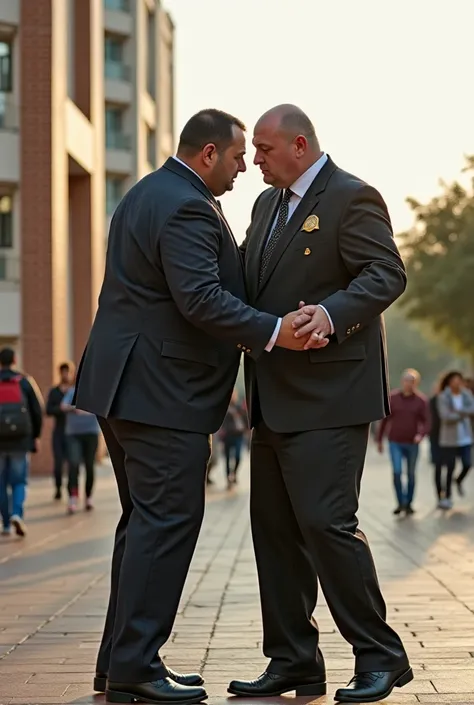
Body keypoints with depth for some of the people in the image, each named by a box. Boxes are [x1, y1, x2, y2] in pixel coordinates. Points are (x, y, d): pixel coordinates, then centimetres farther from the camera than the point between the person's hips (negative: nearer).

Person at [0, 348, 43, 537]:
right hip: (20, 442, 0)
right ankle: (17, 514, -17)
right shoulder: (25, 381, 1)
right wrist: (36, 436, 14)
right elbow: (37, 411, 2)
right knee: (19, 481, 6)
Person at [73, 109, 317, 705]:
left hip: (125, 386, 11)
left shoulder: (147, 194, 19)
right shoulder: (186, 208, -16)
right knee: (167, 521, -8)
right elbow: (202, 299, -25)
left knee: (146, 520, 14)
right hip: (163, 391, -11)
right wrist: (274, 332, -27)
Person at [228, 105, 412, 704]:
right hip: (276, 401, 9)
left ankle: (380, 657, -1)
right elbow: (248, 279, 23)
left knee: (326, 521, -13)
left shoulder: (353, 198, -9)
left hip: (328, 396, -9)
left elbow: (386, 274, -18)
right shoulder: (268, 203, 18)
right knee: (274, 530, 9)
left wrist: (333, 314, -33)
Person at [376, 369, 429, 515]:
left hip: (412, 443, 0)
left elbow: (426, 422, -4)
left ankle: (408, 503, 21)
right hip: (395, 442, 0)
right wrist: (379, 440, 8)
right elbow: (385, 419, 6)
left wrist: (421, 434, -24)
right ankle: (400, 503, -1)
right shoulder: (393, 397, -1)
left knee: (411, 474, 9)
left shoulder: (421, 400, -3)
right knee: (397, 472, -12)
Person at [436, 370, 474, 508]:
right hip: (449, 438, -3)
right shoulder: (443, 397, -7)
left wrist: (458, 411, -19)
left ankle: (459, 481, 29)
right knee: (450, 467, 1)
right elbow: (446, 416, -15)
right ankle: (447, 496, 13)